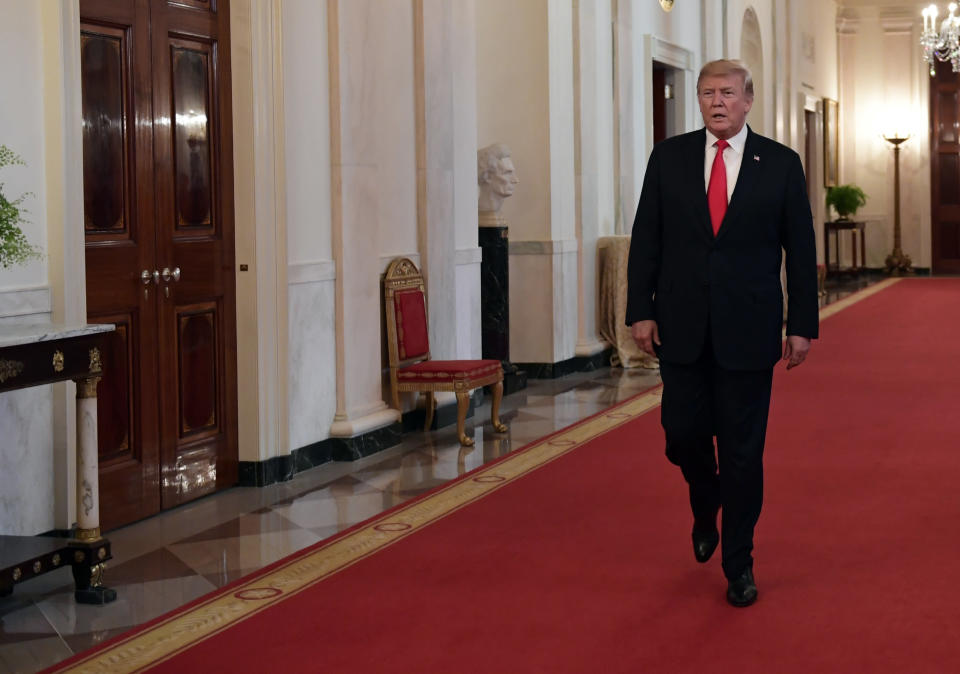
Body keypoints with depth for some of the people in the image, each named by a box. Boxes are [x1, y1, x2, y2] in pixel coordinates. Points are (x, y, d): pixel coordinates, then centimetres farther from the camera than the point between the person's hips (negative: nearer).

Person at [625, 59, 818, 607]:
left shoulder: (781, 164, 0)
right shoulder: (669, 158, 4)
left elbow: (801, 250, 2)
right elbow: (646, 239, 5)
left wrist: (803, 325, -1)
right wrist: (641, 310, -2)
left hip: (748, 330, -1)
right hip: (681, 327, 2)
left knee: (743, 452, 3)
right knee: (683, 434, 5)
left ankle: (739, 563, 15)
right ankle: (707, 509, 37)